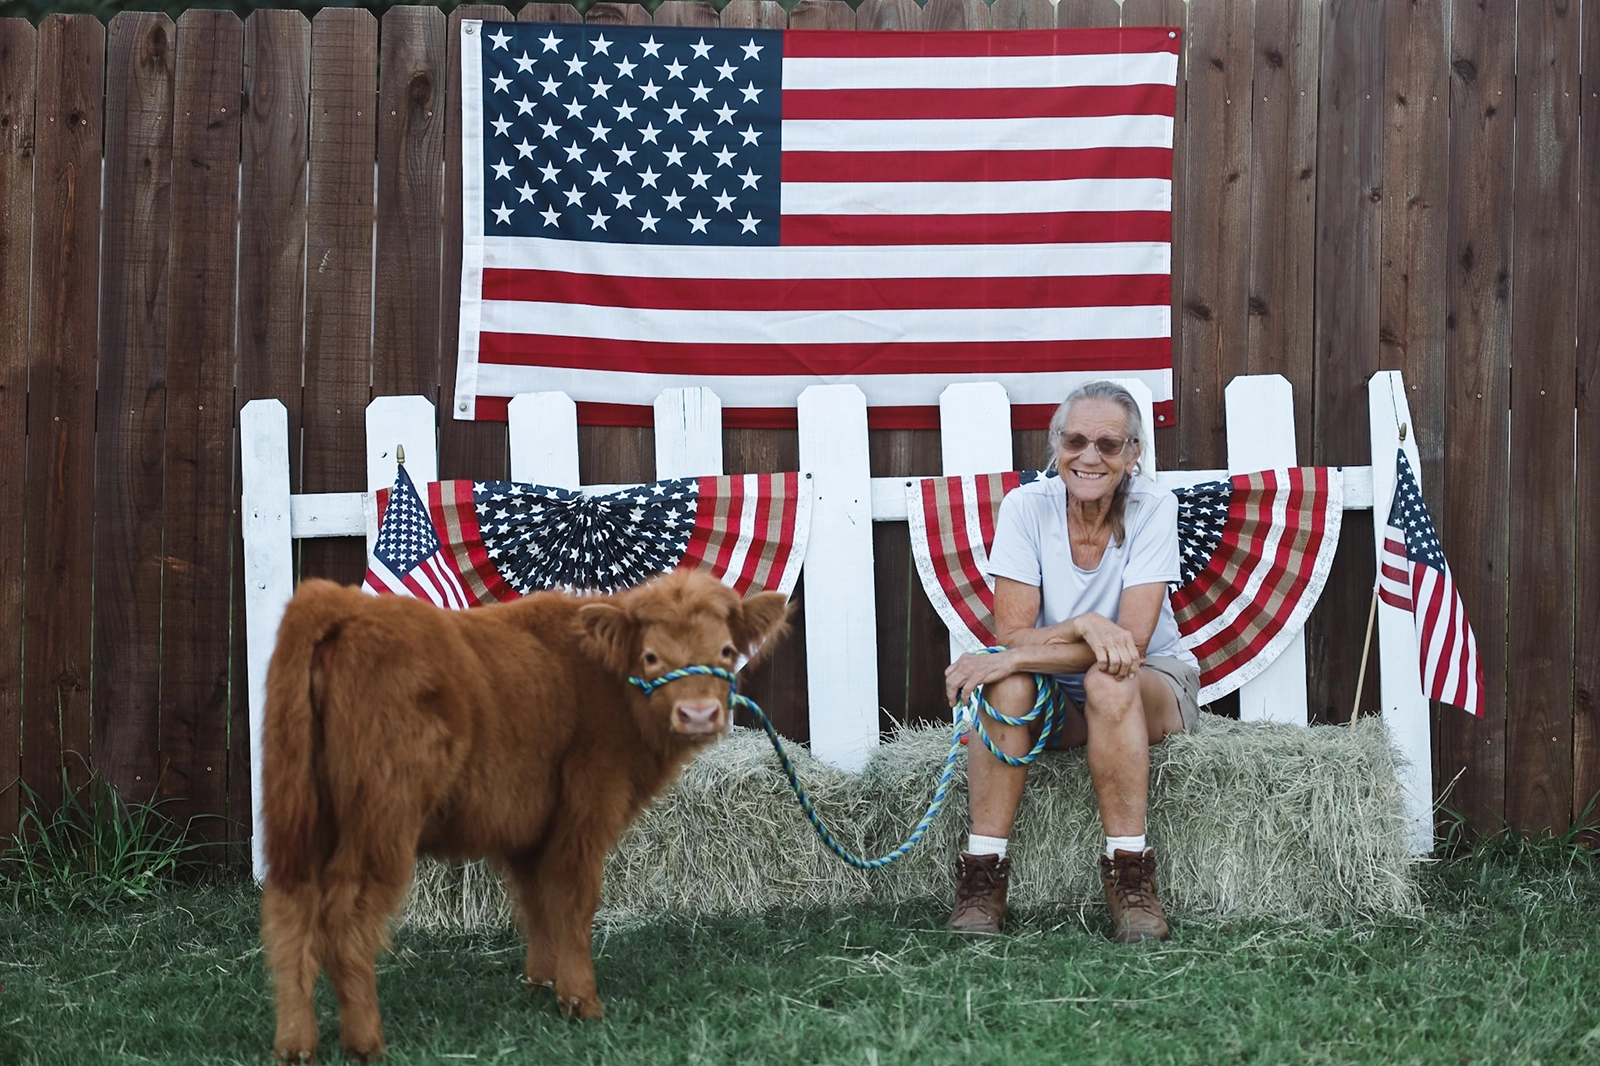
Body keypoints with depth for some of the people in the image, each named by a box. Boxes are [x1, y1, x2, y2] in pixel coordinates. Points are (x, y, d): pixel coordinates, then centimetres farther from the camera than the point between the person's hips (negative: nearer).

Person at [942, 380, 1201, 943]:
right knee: (1008, 685, -32)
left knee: (1109, 681, -36)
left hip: (1154, 689, -1)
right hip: (1055, 701, 1)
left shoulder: (1153, 508, -15)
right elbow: (1012, 634, -15)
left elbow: (1132, 641, -24)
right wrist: (1083, 627, -35)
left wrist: (1015, 657, -31)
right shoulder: (1027, 507, -10)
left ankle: (1130, 879, -31)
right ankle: (982, 876, -28)